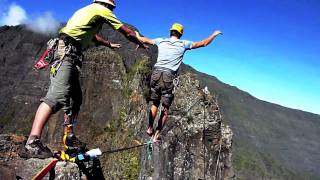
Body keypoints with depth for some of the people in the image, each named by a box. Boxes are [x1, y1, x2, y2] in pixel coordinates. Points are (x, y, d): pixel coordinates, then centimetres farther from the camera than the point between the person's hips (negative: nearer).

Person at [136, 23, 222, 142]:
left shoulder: (161, 41, 15)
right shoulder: (184, 44, 8)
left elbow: (145, 40, 30)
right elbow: (204, 43, 15)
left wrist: (138, 36, 52)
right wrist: (214, 34, 31)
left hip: (156, 73, 3)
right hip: (168, 76, -3)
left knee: (154, 104, 19)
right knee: (165, 108, 6)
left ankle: (150, 128, 17)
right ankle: (157, 135, 8)